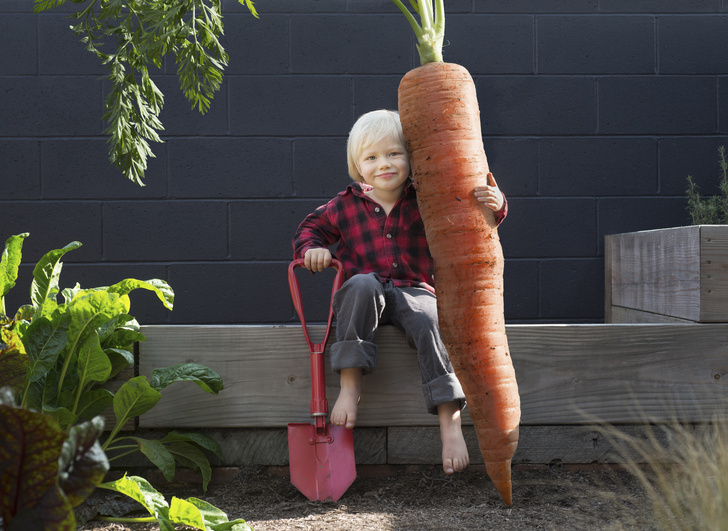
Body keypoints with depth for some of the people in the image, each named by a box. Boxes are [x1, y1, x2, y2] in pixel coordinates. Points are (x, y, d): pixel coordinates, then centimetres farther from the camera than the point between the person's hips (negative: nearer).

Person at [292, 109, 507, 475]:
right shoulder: (346, 206, 6)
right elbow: (312, 225, 21)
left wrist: (493, 204, -21)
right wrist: (312, 247, -2)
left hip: (413, 291, 0)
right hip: (363, 299, 1)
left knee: (428, 321, -33)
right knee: (363, 284, -35)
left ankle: (450, 423, -33)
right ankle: (350, 386, -31)